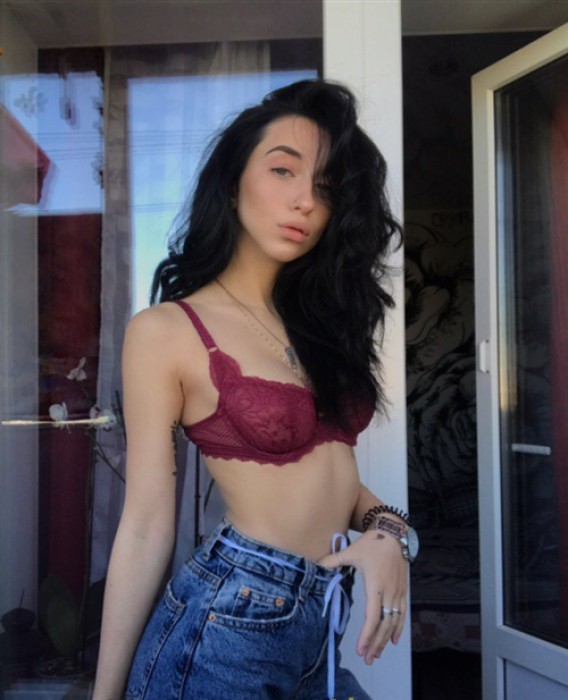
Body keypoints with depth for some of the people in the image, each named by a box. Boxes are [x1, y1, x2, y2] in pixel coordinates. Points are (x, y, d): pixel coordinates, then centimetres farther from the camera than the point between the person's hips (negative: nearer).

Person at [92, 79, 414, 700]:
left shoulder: (317, 317, 7)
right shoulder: (166, 331, -12)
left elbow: (327, 471, 11)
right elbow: (147, 527, -11)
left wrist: (385, 530, -8)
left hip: (323, 623, 6)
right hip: (225, 625, -6)